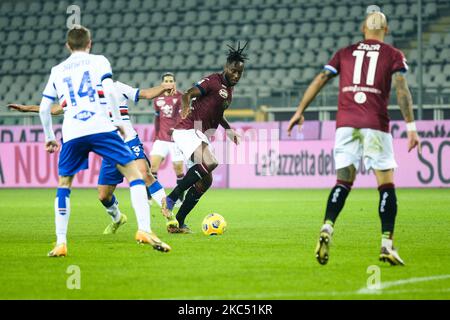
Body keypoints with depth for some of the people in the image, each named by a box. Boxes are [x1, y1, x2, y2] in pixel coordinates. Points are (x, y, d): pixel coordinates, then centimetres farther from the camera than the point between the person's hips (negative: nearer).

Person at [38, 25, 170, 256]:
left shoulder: (57, 71, 22)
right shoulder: (98, 61, 13)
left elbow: (44, 107, 21)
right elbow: (109, 91, -4)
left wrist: (49, 137, 32)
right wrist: (118, 120, 4)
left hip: (71, 133, 3)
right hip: (101, 128, -3)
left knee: (64, 184, 19)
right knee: (133, 174, 3)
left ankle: (60, 243, 9)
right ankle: (144, 230, -14)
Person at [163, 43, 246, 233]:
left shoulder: (230, 89, 18)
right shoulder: (213, 81, -9)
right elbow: (188, 95, -19)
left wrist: (229, 130, 21)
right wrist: (186, 108, -40)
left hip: (200, 136, 9)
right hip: (187, 130, -9)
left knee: (205, 181, 4)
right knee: (209, 163, -31)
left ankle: (177, 224, 9)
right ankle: (171, 199, -21)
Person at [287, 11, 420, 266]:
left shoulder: (345, 53, 17)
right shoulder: (393, 55, 9)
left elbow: (320, 80, 10)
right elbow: (401, 88, -4)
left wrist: (300, 111, 14)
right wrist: (411, 127, -7)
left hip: (346, 123, 3)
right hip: (376, 125, -3)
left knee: (344, 182, 8)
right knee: (386, 184, 3)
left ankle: (327, 228, -15)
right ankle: (387, 244, -4)